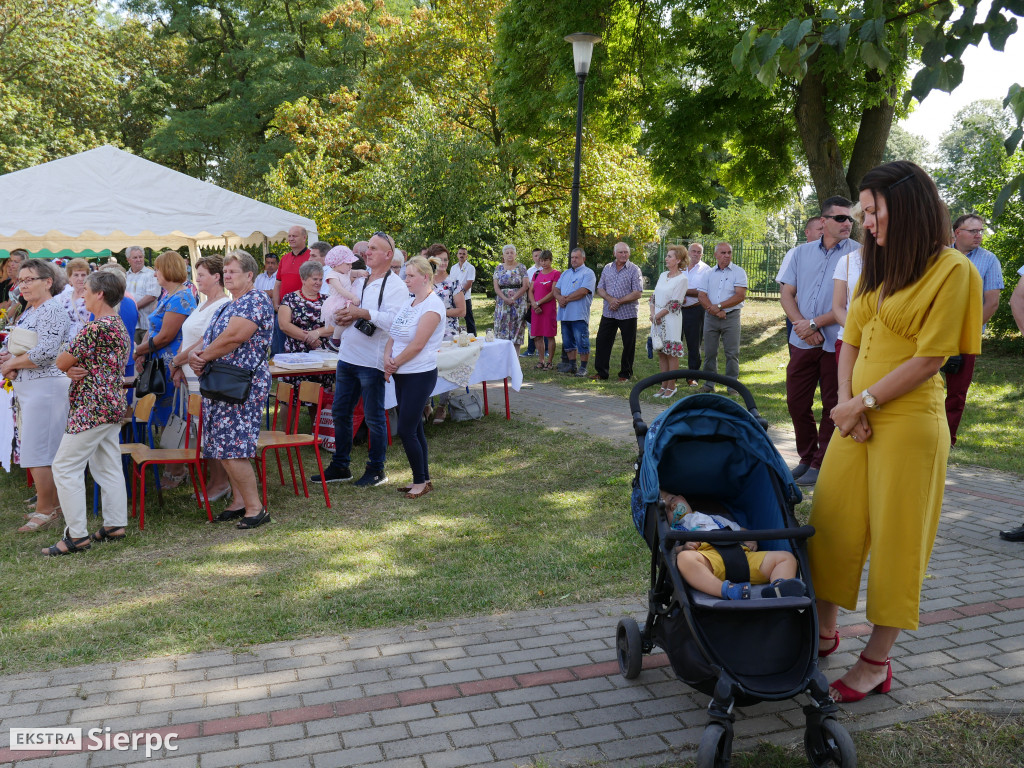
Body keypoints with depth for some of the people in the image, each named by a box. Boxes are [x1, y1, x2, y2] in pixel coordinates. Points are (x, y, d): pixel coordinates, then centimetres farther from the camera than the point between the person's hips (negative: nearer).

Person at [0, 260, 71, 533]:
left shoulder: (52, 310, -12)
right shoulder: (28, 310, 19)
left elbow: (44, 353, -22)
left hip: (46, 386, -9)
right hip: (27, 388, 9)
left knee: (37, 452, -7)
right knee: (46, 450, 12)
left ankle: (45, 511, 2)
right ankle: (53, 504, 19)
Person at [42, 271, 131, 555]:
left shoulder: (95, 327, -18)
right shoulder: (120, 326, 14)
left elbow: (61, 362, -12)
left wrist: (69, 367, 11)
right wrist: (74, 369, -7)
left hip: (92, 407, -10)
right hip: (113, 403, 10)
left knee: (66, 467, -3)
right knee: (108, 466, 14)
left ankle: (77, 535, -1)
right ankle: (115, 525, 18)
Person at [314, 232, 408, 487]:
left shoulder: (395, 286, -8)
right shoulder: (359, 281, 14)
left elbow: (395, 321, -23)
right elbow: (339, 307, 22)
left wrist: (363, 313, -22)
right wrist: (340, 317, -1)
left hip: (372, 362, -7)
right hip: (347, 357, 8)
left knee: (374, 417, 3)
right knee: (340, 413, 13)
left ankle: (376, 470, 17)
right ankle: (340, 466, 25)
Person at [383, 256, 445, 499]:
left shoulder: (432, 305, -14)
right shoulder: (409, 302, 13)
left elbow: (417, 344, -19)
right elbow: (393, 335, 13)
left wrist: (396, 362, -9)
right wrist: (387, 357, -5)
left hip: (420, 375, -9)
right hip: (402, 375, 9)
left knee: (406, 430, -7)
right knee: (414, 428, 13)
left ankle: (421, 481, 7)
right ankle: (423, 479, 22)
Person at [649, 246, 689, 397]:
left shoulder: (682, 279, -10)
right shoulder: (663, 275, 12)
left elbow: (675, 303, -14)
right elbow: (654, 296, 13)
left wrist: (658, 315, -11)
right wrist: (652, 313, -3)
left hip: (671, 319, -7)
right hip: (657, 318, 7)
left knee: (671, 353, -2)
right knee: (661, 352, 10)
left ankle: (671, 387, 7)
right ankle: (663, 385, 17)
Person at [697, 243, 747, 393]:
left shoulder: (738, 272, 0)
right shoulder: (709, 273, 11)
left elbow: (740, 295, -10)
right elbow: (701, 296, 2)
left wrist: (719, 306, -13)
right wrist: (713, 310, -14)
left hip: (731, 317, -3)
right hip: (711, 318, 3)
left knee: (732, 353, -2)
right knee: (710, 352, 7)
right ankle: (709, 384, 16)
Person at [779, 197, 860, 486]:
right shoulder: (802, 252, 10)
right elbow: (786, 293, 6)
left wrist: (815, 324, -13)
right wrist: (803, 326, -9)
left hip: (837, 342, -4)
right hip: (802, 342, 4)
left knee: (832, 407, 4)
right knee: (796, 401, 9)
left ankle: (820, 464, 16)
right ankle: (807, 457, 25)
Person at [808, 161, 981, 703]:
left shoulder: (950, 270, -9)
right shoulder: (876, 267, 14)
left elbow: (930, 358, -14)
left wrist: (864, 402, -13)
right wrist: (846, 402, -3)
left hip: (908, 420, -7)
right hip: (859, 416, 7)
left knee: (894, 539, 3)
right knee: (832, 522, 10)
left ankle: (876, 662, 15)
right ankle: (825, 631, 28)